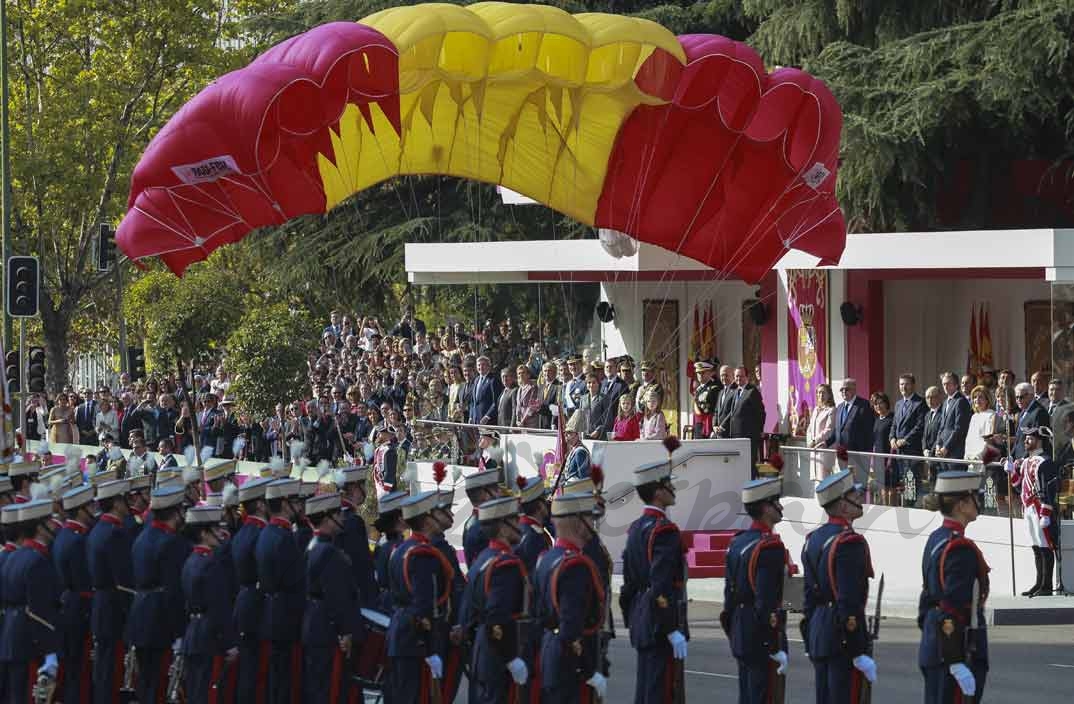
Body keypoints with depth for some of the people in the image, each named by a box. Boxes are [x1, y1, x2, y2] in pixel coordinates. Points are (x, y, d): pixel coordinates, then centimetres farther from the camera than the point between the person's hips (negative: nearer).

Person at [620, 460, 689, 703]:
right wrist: (674, 631, -22)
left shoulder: (636, 529, 13)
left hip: (642, 626, 10)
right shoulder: (664, 530, -16)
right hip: (661, 628, -10)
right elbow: (662, 587, -23)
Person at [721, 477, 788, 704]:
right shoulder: (770, 546, -17)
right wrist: (777, 649, -19)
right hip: (762, 637, -9)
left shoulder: (737, 542, 11)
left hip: (740, 633, 9)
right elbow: (767, 600, -21)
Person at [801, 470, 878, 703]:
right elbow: (849, 601, -21)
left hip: (818, 632, 9)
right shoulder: (850, 542, -16)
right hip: (843, 637, -9)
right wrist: (860, 652, -18)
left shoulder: (813, 539, 12)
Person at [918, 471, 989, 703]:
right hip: (959, 649, -10)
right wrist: (958, 664, -23)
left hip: (933, 644, 10)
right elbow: (954, 609, -22)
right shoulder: (961, 549, -18)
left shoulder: (935, 540, 12)